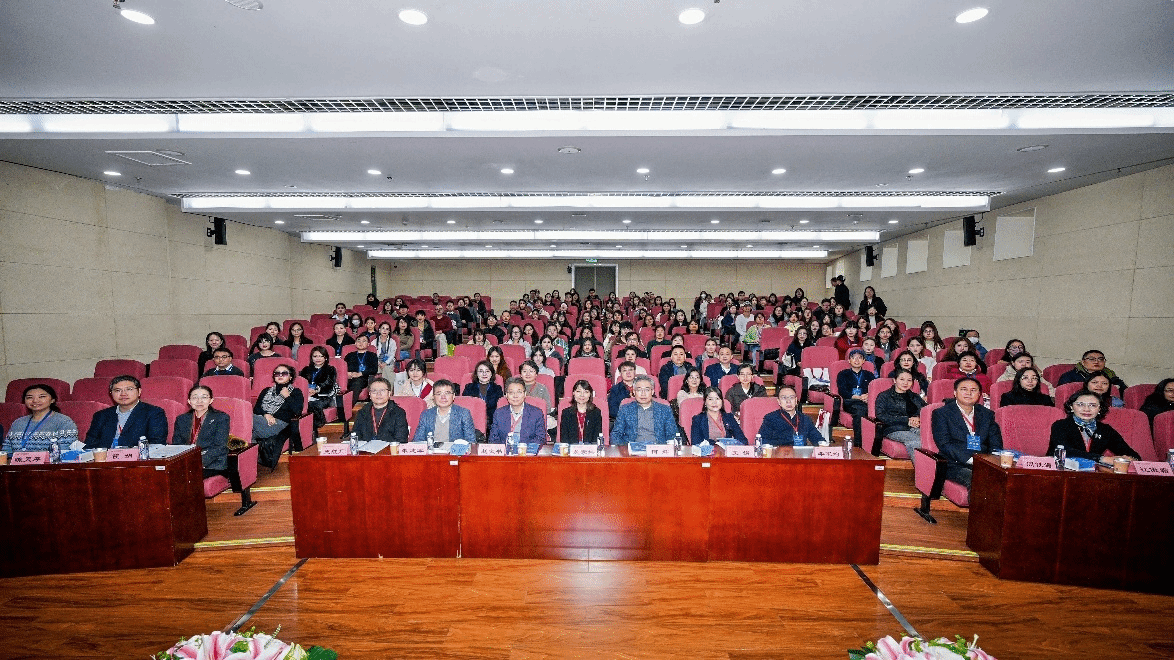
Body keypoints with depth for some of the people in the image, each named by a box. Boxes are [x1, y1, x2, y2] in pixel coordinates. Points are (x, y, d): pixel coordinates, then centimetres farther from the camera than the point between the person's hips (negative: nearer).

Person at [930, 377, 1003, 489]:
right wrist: (971, 460, -18)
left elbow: (996, 444, 13)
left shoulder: (987, 414, 19)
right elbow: (944, 444, -7)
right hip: (955, 466, -4)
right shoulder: (941, 414, 3)